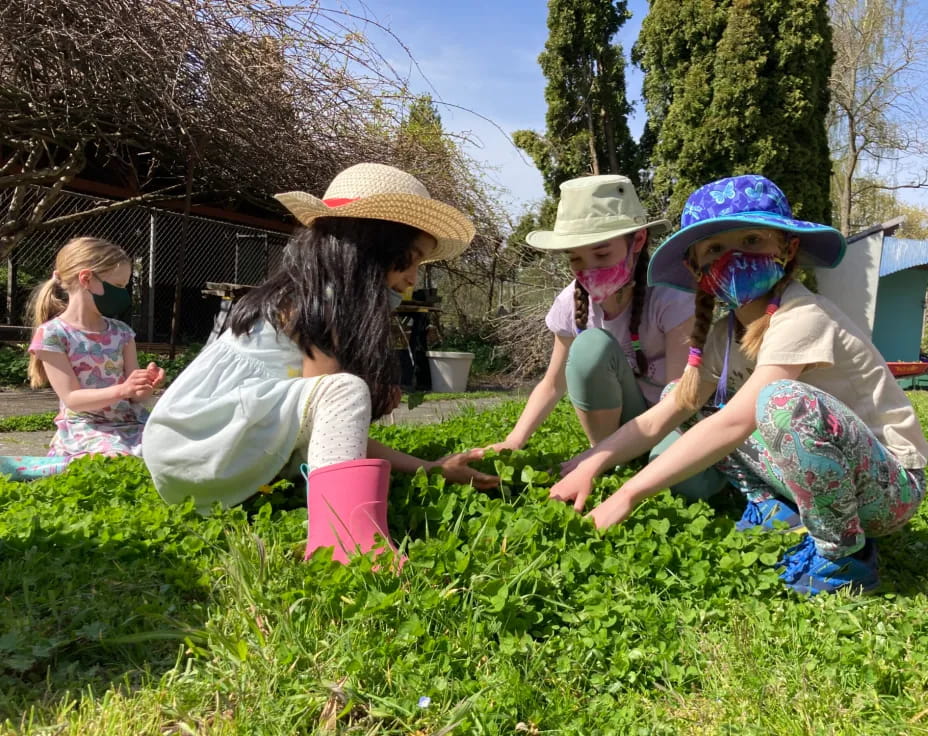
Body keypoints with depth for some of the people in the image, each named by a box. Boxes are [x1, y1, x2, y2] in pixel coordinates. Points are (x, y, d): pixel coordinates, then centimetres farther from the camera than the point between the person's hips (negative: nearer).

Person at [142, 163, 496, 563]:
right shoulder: (321, 302, -12)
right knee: (346, 391, -25)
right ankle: (347, 543, -40)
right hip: (192, 437, -10)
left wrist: (430, 467, 5)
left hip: (228, 448, 10)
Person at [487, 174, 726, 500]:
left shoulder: (670, 298, -26)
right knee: (591, 346, -27)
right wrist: (513, 442, -16)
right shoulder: (571, 303, -13)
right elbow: (552, 385, 1)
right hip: (620, 422, 3)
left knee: (696, 480, -37)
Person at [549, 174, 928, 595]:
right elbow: (661, 417, -2)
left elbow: (737, 422, -35)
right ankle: (776, 510, 5)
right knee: (688, 403, 2)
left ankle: (844, 554, -13)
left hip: (890, 484, -7)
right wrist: (589, 467, -15)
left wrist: (629, 494, -33)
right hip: (825, 475, 7)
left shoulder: (801, 318, -25)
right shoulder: (725, 333, -1)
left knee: (782, 401, -37)